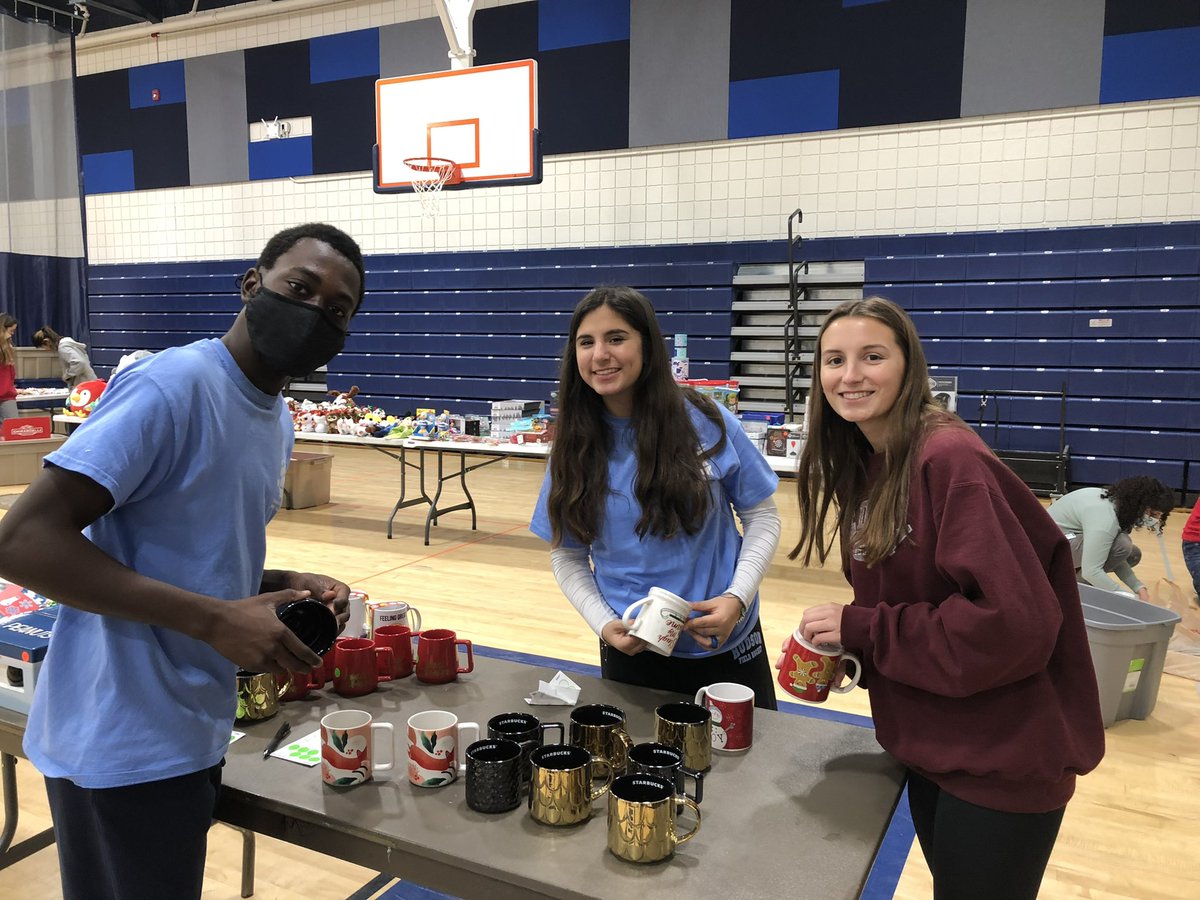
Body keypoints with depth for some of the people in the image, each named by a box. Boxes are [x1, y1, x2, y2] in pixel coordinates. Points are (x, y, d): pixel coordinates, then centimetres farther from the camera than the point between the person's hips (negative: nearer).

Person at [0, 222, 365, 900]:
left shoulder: (279, 419, 8)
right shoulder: (173, 385, -20)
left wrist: (287, 587, -2)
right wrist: (214, 620, -27)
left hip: (189, 735, 9)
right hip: (123, 746, -8)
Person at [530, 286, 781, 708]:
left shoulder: (707, 423, -10)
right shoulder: (573, 447, -5)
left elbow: (762, 518, -2)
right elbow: (567, 556, 2)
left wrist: (737, 598, -16)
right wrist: (604, 624, -13)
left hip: (726, 643, -1)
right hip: (631, 652, 1)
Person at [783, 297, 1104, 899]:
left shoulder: (951, 459, -23)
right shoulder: (863, 467, 3)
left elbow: (1013, 621, -28)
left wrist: (862, 628, -22)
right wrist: (839, 644, -4)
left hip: (1002, 762, -8)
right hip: (930, 746, 8)